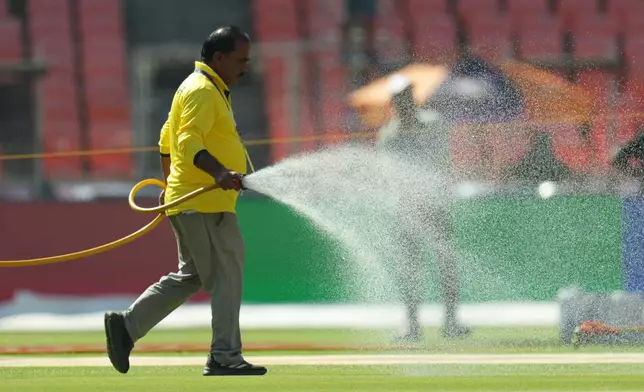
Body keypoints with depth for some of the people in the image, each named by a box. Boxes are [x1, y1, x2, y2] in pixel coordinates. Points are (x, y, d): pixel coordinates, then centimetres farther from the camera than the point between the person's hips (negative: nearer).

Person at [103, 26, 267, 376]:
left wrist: (170, 184, 33)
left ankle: (126, 325, 12)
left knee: (189, 277, 14)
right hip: (204, 203, -10)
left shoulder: (209, 89, 20)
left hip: (190, 200, 10)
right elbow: (189, 141, -26)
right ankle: (225, 358, -2)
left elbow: (168, 139, 28)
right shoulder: (202, 91, -13)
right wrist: (219, 172, -39)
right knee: (227, 276, -5)